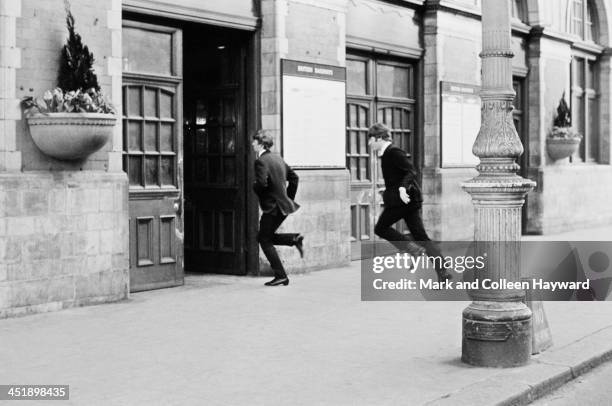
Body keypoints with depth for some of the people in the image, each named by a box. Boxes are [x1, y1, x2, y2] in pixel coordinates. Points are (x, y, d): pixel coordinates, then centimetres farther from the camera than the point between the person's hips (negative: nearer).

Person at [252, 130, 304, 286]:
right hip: (283, 204, 9)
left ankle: (281, 276, 1)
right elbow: (294, 177, 17)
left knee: (265, 241, 2)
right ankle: (295, 239, 5)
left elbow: (262, 183, -27)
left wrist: (254, 186, -5)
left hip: (272, 207, -9)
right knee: (264, 237, 21)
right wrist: (289, 197, 20)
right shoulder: (277, 158, 13)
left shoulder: (260, 161, -14)